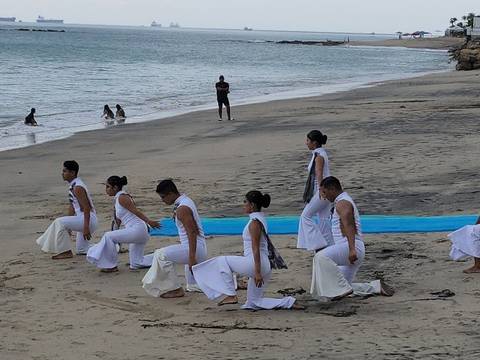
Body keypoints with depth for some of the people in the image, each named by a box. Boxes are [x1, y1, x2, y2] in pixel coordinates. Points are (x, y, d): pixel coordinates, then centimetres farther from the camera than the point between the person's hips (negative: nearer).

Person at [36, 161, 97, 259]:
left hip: (88, 219, -11)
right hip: (82, 219, 11)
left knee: (60, 222, -20)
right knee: (81, 251, 17)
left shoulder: (77, 188, -18)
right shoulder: (73, 186, 12)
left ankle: (65, 251, -12)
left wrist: (86, 227, -30)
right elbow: (72, 207, 19)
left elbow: (86, 207, -25)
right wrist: (68, 228, 22)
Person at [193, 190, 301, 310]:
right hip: (265, 266, 10)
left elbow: (256, 249, -20)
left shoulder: (254, 223, -15)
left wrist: (257, 272, -23)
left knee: (222, 261, 5)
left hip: (255, 263, -10)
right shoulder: (261, 219, 14)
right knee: (254, 302, 17)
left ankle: (231, 295, 0)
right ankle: (288, 302, 8)